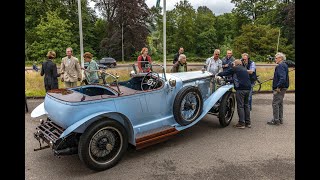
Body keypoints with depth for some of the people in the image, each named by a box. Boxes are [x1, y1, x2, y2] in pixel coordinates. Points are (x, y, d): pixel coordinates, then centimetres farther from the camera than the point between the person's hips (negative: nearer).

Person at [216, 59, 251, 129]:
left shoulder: (235, 68, -1)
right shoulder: (244, 69, 22)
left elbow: (226, 72, 5)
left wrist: (218, 74, 20)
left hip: (240, 89, -8)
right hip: (247, 88, 8)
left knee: (240, 106, -2)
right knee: (246, 105, 14)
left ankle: (241, 123, 0)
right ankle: (248, 122, 19)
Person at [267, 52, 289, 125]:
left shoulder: (280, 66, -18)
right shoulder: (284, 65, 15)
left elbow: (282, 78, -29)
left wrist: (278, 87, -23)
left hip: (279, 89, -11)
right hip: (282, 88, 11)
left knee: (275, 103, -5)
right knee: (280, 103, 16)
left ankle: (276, 120, 0)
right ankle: (280, 119, 24)